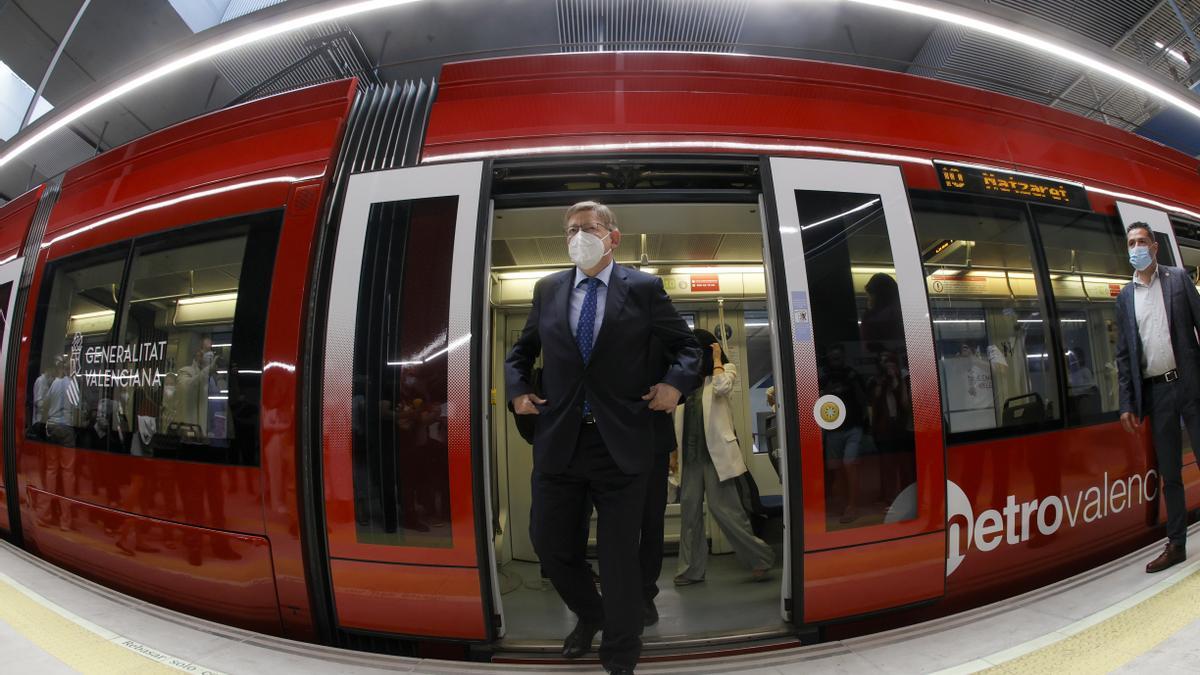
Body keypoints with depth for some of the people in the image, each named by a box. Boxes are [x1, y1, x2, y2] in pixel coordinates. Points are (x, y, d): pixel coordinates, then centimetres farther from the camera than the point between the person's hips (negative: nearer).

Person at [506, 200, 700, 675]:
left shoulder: (644, 288, 0)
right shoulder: (547, 289, 9)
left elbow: (687, 347, 5)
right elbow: (521, 350, 20)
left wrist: (675, 382, -13)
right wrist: (517, 389, 3)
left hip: (621, 444, -3)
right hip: (557, 441, 4)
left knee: (619, 555, 8)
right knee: (548, 543, 15)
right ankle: (589, 615, 47)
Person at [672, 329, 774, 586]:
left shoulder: (725, 370, 4)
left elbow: (722, 388, -19)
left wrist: (716, 358, -8)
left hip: (715, 451, -5)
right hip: (690, 453, 5)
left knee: (723, 508, -5)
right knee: (689, 509, 6)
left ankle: (760, 557, 12)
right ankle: (691, 569, 16)